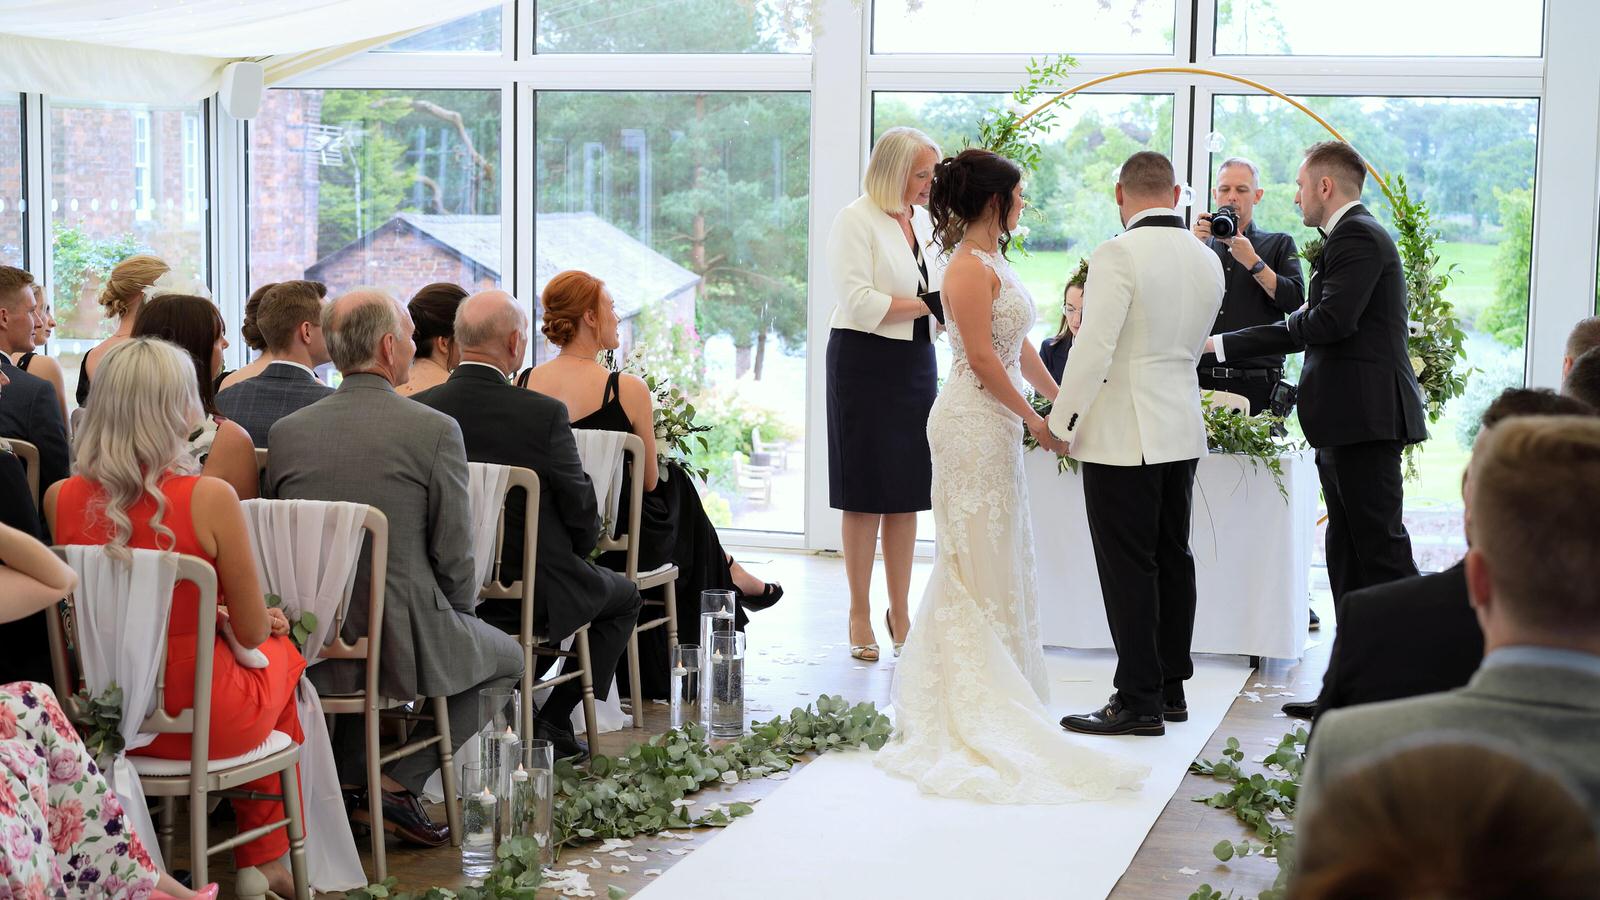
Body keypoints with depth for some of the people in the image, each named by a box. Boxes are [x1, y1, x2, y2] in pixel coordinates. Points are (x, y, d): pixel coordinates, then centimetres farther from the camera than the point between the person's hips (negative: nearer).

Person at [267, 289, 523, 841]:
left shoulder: (286, 431, 1)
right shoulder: (435, 430, -11)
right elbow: (454, 557, -8)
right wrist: (459, 617, 12)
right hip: (405, 642, -5)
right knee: (506, 657, 24)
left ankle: (346, 778, 23)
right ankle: (398, 782, 8)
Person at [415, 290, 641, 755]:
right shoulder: (544, 413, -20)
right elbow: (582, 515, -12)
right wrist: (572, 553, 10)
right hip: (533, 596, -5)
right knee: (624, 595, 25)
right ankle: (554, 720, 17)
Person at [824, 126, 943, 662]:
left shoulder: (921, 220, 15)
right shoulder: (856, 221, -9)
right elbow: (858, 300, -17)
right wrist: (927, 304, -18)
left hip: (916, 363, 7)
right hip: (865, 362, -7)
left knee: (907, 494, 8)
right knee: (866, 494, -2)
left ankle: (900, 614, 16)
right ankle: (860, 616, 7)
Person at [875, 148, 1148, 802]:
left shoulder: (993, 263, 15)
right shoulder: (971, 266, -15)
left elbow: (1019, 348, 17)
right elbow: (983, 358, -19)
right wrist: (1034, 420, -13)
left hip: (996, 423, 10)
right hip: (974, 423, -10)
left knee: (995, 563, 13)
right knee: (979, 561, -5)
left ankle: (990, 693, 20)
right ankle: (970, 701, 1)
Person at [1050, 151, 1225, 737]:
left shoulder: (1118, 254, -15)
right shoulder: (1208, 260, 8)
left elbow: (1094, 347, -20)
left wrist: (1061, 421, -10)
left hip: (1123, 435, -8)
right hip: (1182, 429, 8)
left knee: (1128, 568, -2)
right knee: (1172, 558, 14)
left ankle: (1138, 700, 1)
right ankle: (1172, 688, 22)